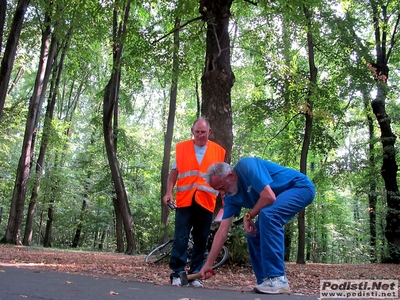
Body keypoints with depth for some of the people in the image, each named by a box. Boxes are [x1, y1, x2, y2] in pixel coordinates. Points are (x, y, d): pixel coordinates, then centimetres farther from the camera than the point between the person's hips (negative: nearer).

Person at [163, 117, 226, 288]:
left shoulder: (219, 151, 8)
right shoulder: (181, 148, 7)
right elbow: (174, 172, 10)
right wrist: (169, 193, -1)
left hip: (206, 202, 1)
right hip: (185, 201, -1)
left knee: (201, 241, 6)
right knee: (181, 238, -4)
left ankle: (195, 275, 15)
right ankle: (176, 274, 4)